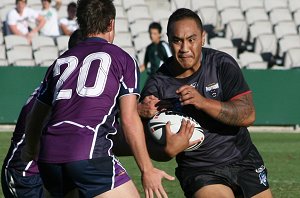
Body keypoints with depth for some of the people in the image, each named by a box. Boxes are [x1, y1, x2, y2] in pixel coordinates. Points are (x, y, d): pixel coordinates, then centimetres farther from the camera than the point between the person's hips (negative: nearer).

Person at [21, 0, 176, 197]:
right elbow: (129, 119, 3)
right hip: (90, 154, -6)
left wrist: (30, 152, 50)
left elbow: (36, 117, 31)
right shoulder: (122, 59, 11)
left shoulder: (61, 61, 24)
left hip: (49, 155, 6)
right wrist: (147, 170, 6)